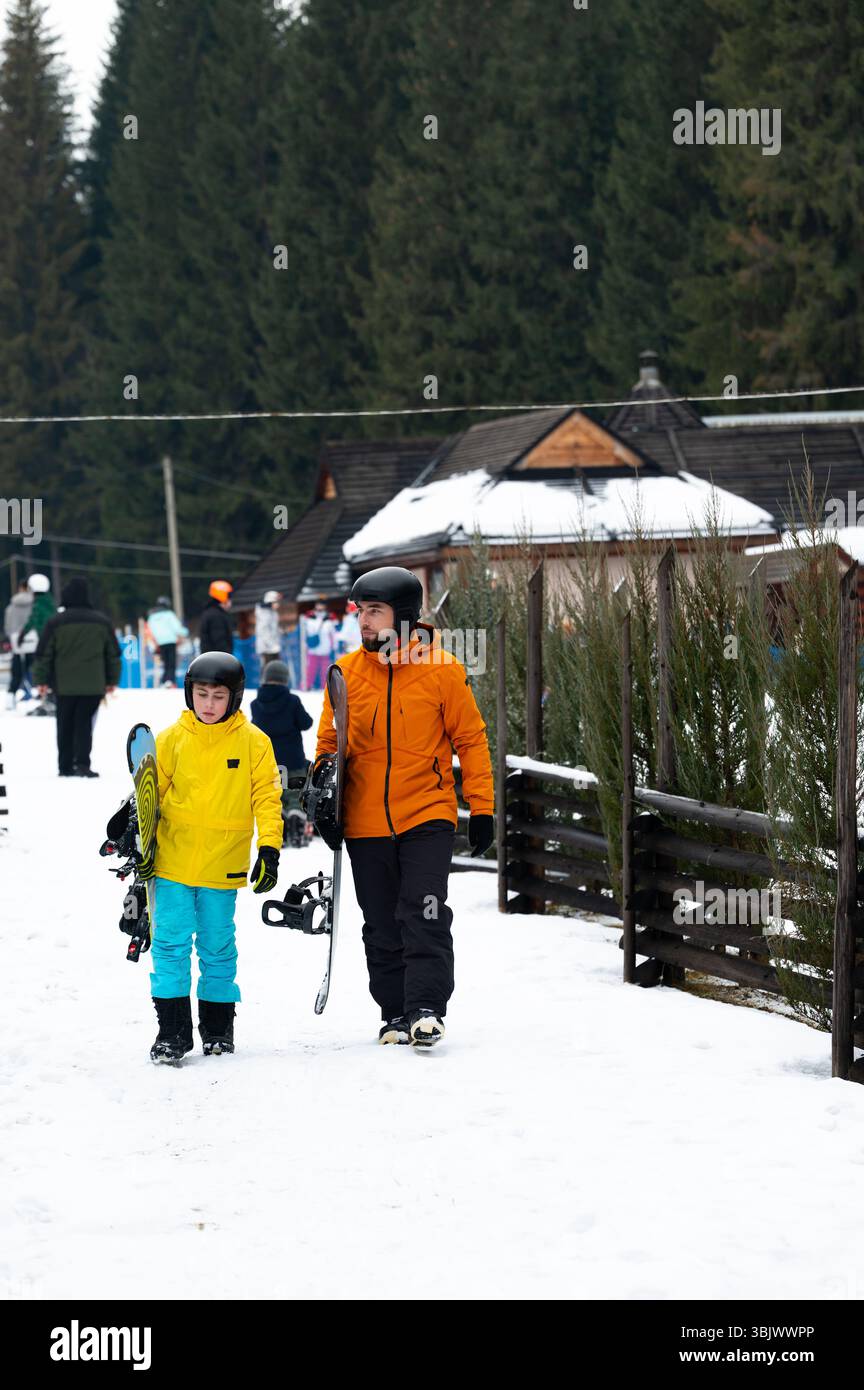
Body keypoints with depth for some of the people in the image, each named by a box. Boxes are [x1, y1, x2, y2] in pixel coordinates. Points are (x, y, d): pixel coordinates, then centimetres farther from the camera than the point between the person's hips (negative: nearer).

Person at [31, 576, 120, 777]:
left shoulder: (55, 623, -4)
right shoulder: (102, 622, 3)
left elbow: (43, 654, -1)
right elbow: (113, 653, 11)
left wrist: (41, 679, 9)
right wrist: (112, 679, 21)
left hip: (64, 685, -1)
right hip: (93, 685, 1)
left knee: (65, 727, 10)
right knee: (84, 724, 0)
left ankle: (66, 766, 12)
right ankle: (82, 764, -16)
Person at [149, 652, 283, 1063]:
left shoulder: (253, 742, 0)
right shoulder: (171, 739, 2)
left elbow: (267, 797, 1)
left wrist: (269, 848, -7)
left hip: (222, 867, -1)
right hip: (173, 861, 1)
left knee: (217, 947, 8)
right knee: (171, 943, -4)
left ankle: (218, 1028, 21)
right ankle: (172, 1031, 0)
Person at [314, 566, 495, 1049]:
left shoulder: (442, 669, -4)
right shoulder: (347, 672, 3)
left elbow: (471, 739, 2)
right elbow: (329, 743, 13)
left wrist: (482, 808, 0)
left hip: (427, 815, -3)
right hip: (365, 824, 3)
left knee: (424, 915, -15)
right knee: (382, 928, 9)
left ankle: (427, 1009, -14)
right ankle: (396, 1013, 18)